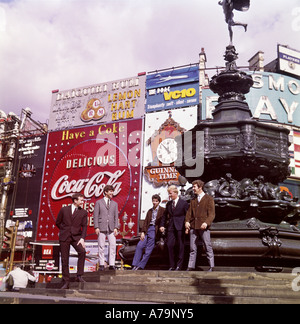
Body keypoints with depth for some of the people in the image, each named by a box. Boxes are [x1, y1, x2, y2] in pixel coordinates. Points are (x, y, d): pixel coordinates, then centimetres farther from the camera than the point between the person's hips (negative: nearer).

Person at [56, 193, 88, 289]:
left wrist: (82, 238, -13)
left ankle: (79, 276, -16)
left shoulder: (83, 212, 6)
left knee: (82, 251, -26)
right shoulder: (64, 210, 6)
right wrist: (65, 230, 5)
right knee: (64, 259, 2)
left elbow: (84, 226, 0)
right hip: (64, 237, 0)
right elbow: (58, 222, 14)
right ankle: (66, 282, 12)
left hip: (76, 236, 0)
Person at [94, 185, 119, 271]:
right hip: (101, 227, -2)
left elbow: (116, 216, 11)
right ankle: (101, 264, 10)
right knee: (101, 246, 2)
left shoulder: (114, 204, 16)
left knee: (113, 246, -3)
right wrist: (96, 227, -8)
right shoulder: (99, 202, 7)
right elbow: (95, 215, 2)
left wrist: (116, 228, -1)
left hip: (111, 228, 2)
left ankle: (112, 264, 3)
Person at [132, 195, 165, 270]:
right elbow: (146, 222, 13)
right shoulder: (150, 211, 20)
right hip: (148, 229, 5)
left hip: (155, 230, -5)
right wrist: (143, 232, 3)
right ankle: (135, 265, -3)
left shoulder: (162, 210, 5)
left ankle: (140, 266, -3)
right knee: (139, 246, -7)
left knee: (148, 250, -9)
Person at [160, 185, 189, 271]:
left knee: (181, 246, 1)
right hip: (171, 227, 4)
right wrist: (162, 225, 8)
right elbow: (165, 215, 18)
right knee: (170, 245, -2)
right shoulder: (169, 204, 13)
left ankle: (179, 265, 10)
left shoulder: (184, 203, -1)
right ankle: (172, 265, 8)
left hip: (180, 227, -4)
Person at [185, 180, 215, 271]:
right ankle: (191, 266, 11)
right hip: (193, 227, 5)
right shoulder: (193, 200, 19)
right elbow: (189, 212, 14)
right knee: (192, 248, 6)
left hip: (203, 227, -5)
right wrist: (187, 221, -6)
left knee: (208, 247, 0)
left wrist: (206, 222, -22)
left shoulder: (209, 199, 1)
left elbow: (212, 214, -5)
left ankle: (211, 266, 8)